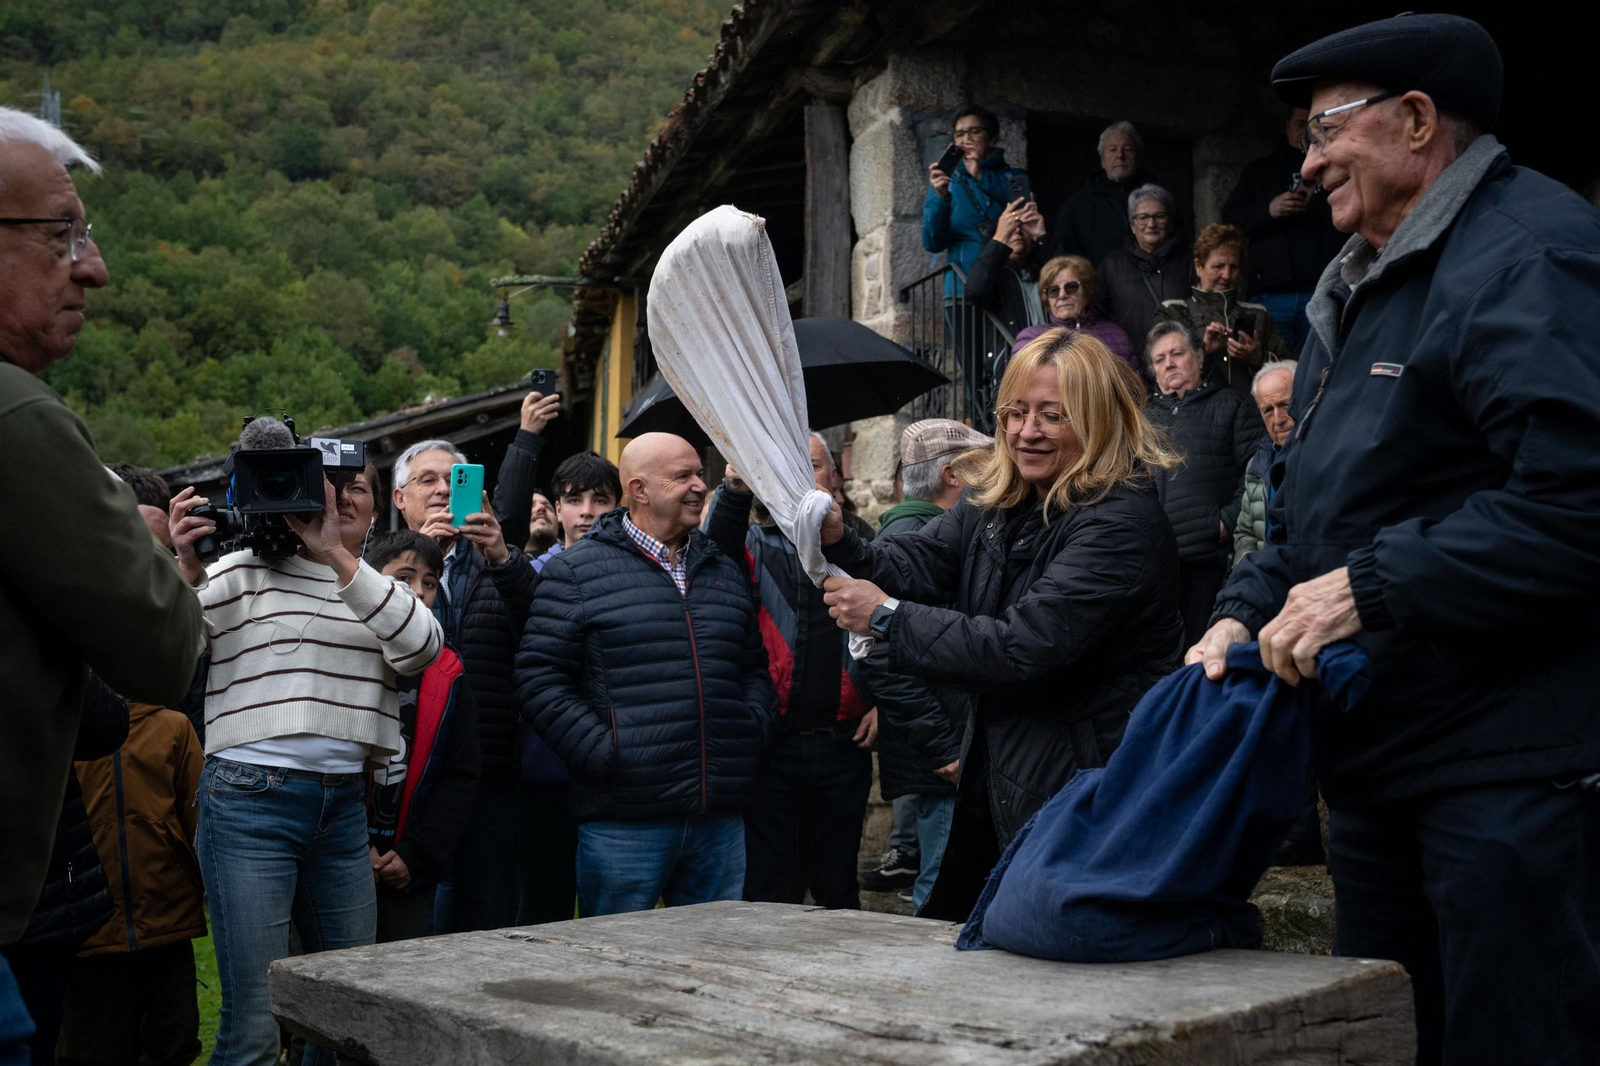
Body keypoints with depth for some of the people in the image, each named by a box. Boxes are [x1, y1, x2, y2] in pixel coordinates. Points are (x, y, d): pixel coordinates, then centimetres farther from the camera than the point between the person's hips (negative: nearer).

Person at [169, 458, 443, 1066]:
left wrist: (338, 556, -16)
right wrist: (189, 568, -23)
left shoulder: (382, 589, 14)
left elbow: (421, 648, -8)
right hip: (251, 801, -4)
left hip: (344, 805, 5)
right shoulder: (247, 570, 3)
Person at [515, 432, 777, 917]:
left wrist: (753, 729, 6)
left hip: (721, 817, 5)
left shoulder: (725, 572, 17)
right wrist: (602, 752, -14)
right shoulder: (576, 571, -1)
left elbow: (756, 668, 24)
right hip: (625, 822, -5)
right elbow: (539, 678, -7)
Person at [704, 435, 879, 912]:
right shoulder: (754, 545, 5)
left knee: (839, 891, 12)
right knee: (767, 894, 5)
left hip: (842, 744, 2)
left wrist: (882, 703, -1)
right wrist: (736, 490, -37)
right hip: (770, 743, -2)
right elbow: (716, 555, -19)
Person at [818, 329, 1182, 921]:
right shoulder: (994, 504, 8)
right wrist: (840, 542, -23)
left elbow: (1025, 647, -26)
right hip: (997, 778, 8)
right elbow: (914, 562, -3)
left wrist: (887, 618, -21)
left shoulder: (1122, 524, -19)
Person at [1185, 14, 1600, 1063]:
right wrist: (1247, 612, 4)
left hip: (1512, 772, -10)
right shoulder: (1361, 288, 19)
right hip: (1377, 763, 10)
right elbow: (1308, 509, 22)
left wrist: (1371, 588, -22)